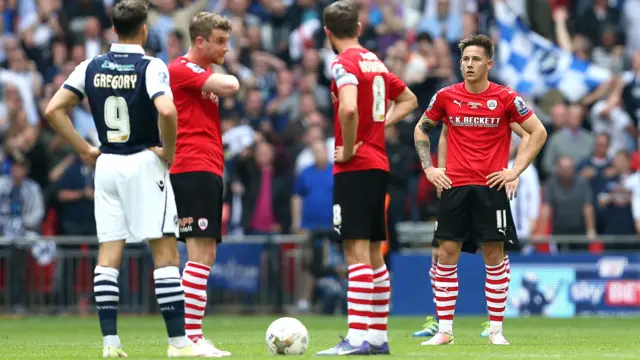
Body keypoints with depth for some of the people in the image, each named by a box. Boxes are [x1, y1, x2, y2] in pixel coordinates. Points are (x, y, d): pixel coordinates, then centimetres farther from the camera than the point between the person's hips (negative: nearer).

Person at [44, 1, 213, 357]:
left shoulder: (91, 67, 4)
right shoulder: (151, 67, -11)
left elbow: (54, 109, 3)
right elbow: (167, 111, -27)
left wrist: (86, 149, 7)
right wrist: (169, 150, -11)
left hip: (106, 165, 5)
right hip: (144, 163, -5)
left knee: (108, 254, 6)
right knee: (166, 251, -1)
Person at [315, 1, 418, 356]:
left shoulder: (343, 64, -12)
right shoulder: (375, 62, 13)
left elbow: (348, 108, -30)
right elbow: (408, 100, 27)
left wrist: (348, 149, -16)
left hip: (355, 168, -8)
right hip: (379, 166, 8)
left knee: (356, 251, -11)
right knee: (373, 253, 13)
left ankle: (357, 338, -16)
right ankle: (378, 336, 16)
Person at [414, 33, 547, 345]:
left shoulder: (505, 98, -2)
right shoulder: (445, 97, 4)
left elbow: (538, 132, 4)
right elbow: (421, 129, 19)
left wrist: (516, 170, -3)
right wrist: (428, 167, 8)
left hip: (491, 188, -2)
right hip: (454, 187, 2)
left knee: (494, 256, 0)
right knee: (446, 254, -2)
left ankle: (496, 330, 7)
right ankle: (444, 330, 3)